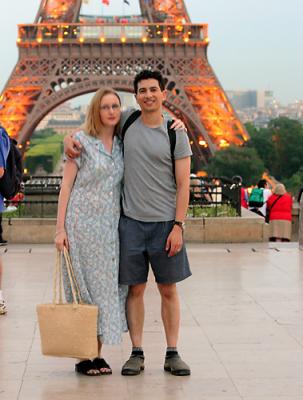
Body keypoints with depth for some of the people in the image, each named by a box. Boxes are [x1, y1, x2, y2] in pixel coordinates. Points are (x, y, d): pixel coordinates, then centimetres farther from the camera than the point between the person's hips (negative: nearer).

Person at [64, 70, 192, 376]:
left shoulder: (176, 134, -1)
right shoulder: (127, 121, 5)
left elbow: (183, 185, -3)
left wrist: (178, 226, -11)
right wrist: (69, 138, 1)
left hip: (165, 222, -1)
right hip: (131, 221, 2)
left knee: (168, 290, 6)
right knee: (135, 288, 4)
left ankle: (172, 354, 13)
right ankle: (136, 353, 13)